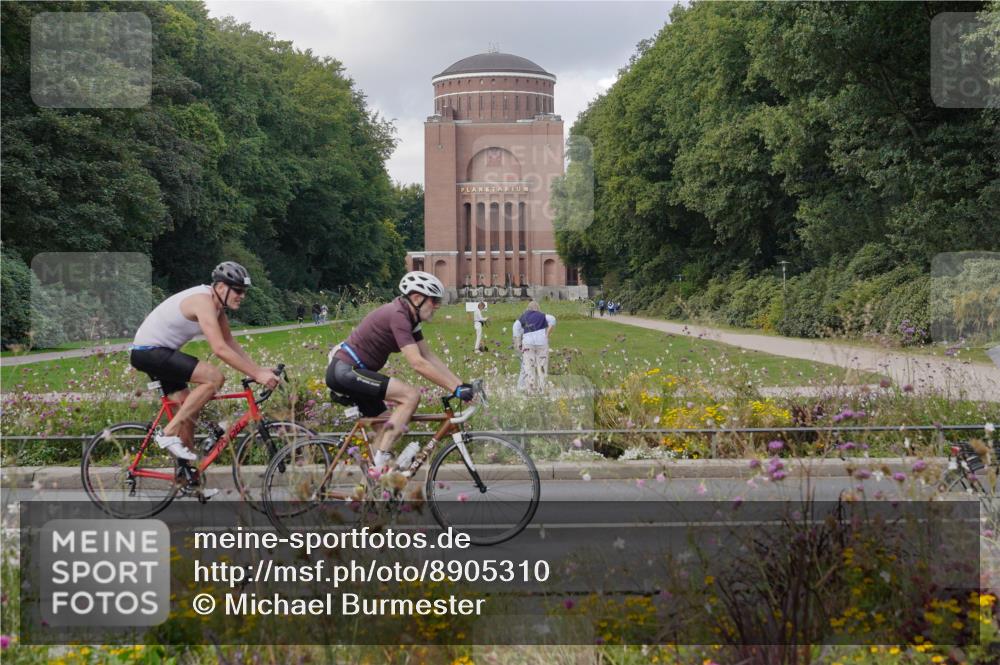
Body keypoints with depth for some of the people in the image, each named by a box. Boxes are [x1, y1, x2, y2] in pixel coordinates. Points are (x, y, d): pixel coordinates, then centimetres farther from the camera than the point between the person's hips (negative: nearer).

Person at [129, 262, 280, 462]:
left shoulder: (217, 304, 7)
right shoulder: (204, 301, -24)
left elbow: (230, 343, 12)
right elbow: (220, 349, -31)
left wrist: (259, 369, 1)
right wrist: (256, 374, -30)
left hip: (159, 352, 11)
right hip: (149, 351, -11)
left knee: (189, 411, 10)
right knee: (215, 377, -22)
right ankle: (169, 433, -17)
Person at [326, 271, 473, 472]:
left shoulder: (409, 318, 10)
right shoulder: (397, 316, -21)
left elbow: (430, 357, 9)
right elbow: (418, 364, -27)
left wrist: (461, 385, -1)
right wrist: (455, 389, -26)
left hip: (346, 372, 11)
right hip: (345, 370, -11)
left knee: (390, 428, 13)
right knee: (410, 395, -20)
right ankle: (382, 460, -19)